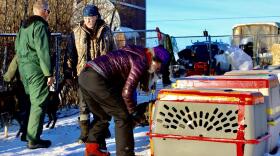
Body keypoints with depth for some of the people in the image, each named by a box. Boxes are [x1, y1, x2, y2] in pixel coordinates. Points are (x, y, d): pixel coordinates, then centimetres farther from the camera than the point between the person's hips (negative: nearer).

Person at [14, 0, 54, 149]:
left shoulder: (24, 26, 15)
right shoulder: (40, 26, -13)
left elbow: (17, 47, 20)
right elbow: (43, 51, -18)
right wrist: (49, 73, -15)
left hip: (23, 67, 9)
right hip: (36, 69, -9)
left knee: (32, 101, 19)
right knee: (39, 103, -4)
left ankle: (27, 133, 25)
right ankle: (33, 139, -4)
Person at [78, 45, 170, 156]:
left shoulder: (135, 53, 22)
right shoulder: (141, 62, -5)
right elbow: (127, 92, -9)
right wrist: (133, 112, 8)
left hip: (84, 76, 9)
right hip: (97, 79, -9)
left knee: (102, 116, 25)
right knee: (123, 116, 2)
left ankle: (92, 147, 21)